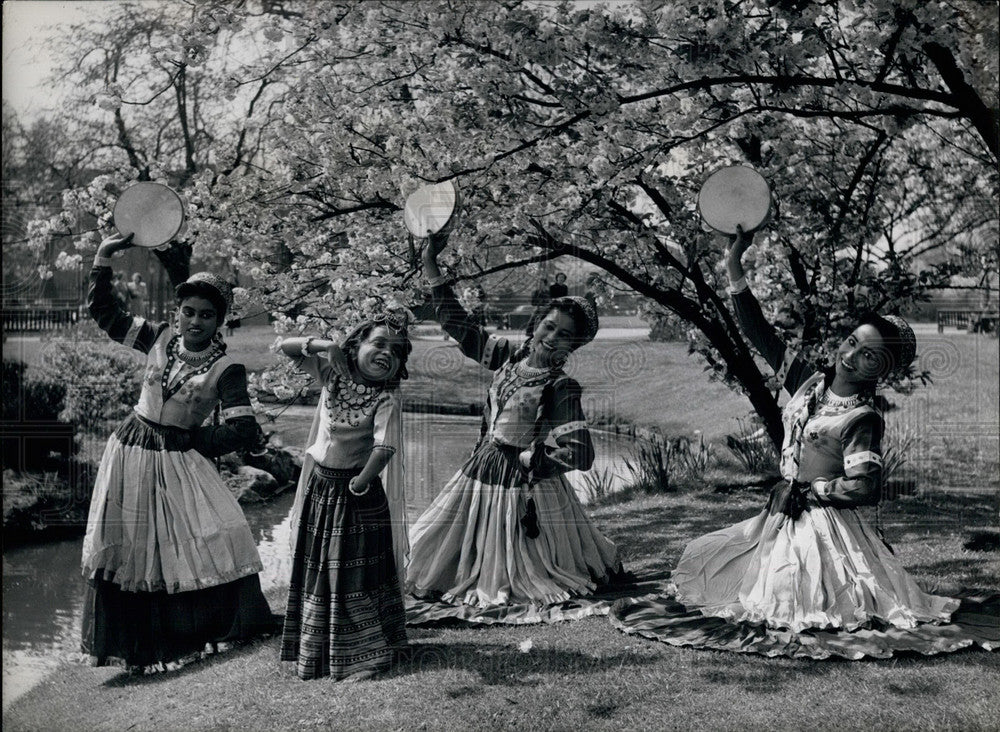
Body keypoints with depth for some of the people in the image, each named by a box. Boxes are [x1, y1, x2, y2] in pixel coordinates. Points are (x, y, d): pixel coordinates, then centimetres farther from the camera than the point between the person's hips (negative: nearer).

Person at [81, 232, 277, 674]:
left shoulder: (226, 369, -12)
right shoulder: (160, 339, -1)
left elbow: (244, 432, -17)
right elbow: (105, 313, 9)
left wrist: (194, 441, -12)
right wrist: (103, 260, 1)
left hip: (178, 460, -3)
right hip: (130, 452, 4)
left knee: (213, 538, -14)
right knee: (123, 548, 9)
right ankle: (132, 646, 25)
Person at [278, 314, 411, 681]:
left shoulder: (387, 400, -16)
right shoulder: (333, 374, -2)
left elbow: (385, 447, -28)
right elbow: (287, 347, 1)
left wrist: (361, 482, -38)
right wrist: (321, 345, -16)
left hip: (357, 490, -5)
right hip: (319, 484, 5)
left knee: (354, 572, 0)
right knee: (313, 567, 15)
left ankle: (364, 653, 15)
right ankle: (314, 651, 31)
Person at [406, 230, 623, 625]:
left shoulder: (562, 388, -18)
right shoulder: (508, 354, -2)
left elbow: (580, 454, -23)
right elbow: (458, 324, 3)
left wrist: (529, 456, -15)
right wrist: (431, 267, -2)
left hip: (526, 480, -6)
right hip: (484, 469, 6)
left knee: (520, 555, 10)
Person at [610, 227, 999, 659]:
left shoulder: (863, 418, -14)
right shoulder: (809, 382, 3)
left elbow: (865, 489, -21)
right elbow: (761, 336, 2)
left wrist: (804, 491, -14)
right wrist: (737, 276, -5)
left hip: (826, 522, -7)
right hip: (786, 515, 8)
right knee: (701, 558, 13)